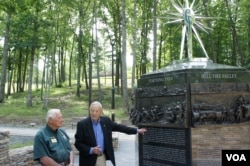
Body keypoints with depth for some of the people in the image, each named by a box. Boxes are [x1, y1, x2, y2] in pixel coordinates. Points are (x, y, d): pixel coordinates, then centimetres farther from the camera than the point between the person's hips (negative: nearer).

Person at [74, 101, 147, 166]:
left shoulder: (106, 120, 0)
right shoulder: (82, 124, -11)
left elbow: (119, 127, 11)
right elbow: (78, 143, -10)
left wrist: (137, 130, 13)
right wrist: (91, 150, -24)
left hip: (102, 157, 4)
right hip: (89, 160, -3)